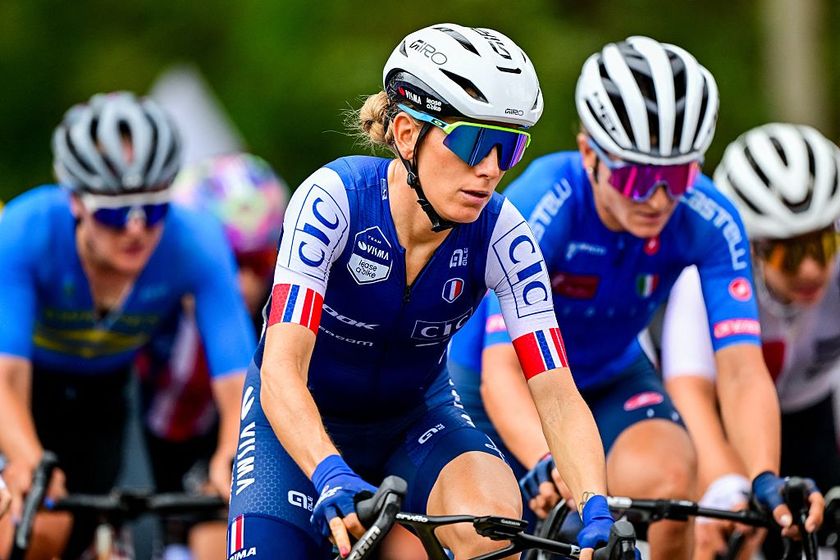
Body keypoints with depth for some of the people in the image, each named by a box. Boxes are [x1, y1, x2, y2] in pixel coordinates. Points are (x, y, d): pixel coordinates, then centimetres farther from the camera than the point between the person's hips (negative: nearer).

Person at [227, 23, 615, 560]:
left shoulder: (502, 237, -21)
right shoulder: (334, 199, -29)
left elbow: (557, 395, -25)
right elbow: (282, 372, -37)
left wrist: (597, 511, -42)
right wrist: (334, 478, -55)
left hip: (417, 415, 1)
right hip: (300, 419, -1)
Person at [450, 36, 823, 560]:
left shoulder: (709, 222, -26)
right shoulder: (539, 204, -35)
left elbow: (743, 371, -31)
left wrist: (767, 483, -48)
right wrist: (547, 468, -60)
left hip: (611, 381, 2)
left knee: (669, 483, -27)